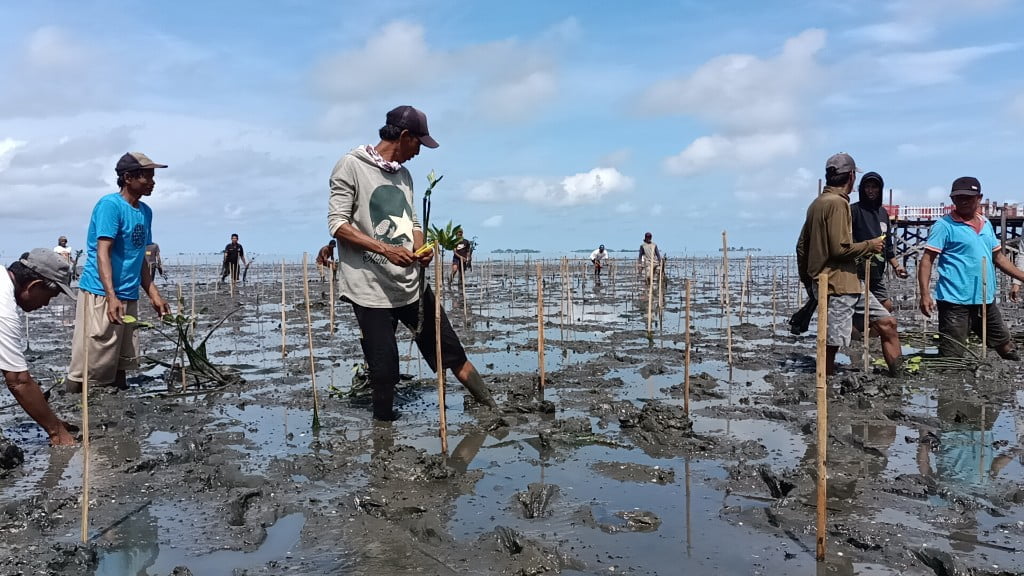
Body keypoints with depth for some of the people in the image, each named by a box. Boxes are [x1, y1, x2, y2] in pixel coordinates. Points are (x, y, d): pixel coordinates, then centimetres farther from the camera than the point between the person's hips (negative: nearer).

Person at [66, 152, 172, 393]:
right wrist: (111, 297, -25)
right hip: (100, 294, -8)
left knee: (122, 362, 12)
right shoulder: (110, 205, -9)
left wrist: (154, 295, 16)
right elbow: (102, 253, -16)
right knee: (92, 360, -8)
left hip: (129, 297, 8)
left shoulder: (146, 212, 14)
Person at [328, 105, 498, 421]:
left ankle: (494, 411, 21)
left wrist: (422, 248, -1)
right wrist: (385, 249, -21)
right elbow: (337, 224, -10)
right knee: (384, 370, -1)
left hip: (411, 284, 6)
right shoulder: (352, 165, -5)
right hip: (371, 289, -6)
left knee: (451, 349, 11)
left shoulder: (403, 174, 16)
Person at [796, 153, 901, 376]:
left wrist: (807, 280, 23)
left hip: (849, 284, 10)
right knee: (831, 344, -4)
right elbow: (840, 248, -21)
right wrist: (869, 245, -5)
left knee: (887, 323, 12)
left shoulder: (818, 203, 15)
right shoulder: (837, 202, -14)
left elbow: (802, 246, 17)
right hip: (837, 285, -10)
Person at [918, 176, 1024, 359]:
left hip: (986, 301, 7)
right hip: (956, 303, -7)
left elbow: (998, 257, 21)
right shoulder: (944, 225, -8)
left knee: (1007, 349, 20)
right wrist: (925, 294, -22)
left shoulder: (986, 224, 13)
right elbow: (927, 260, -13)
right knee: (950, 356, -6)